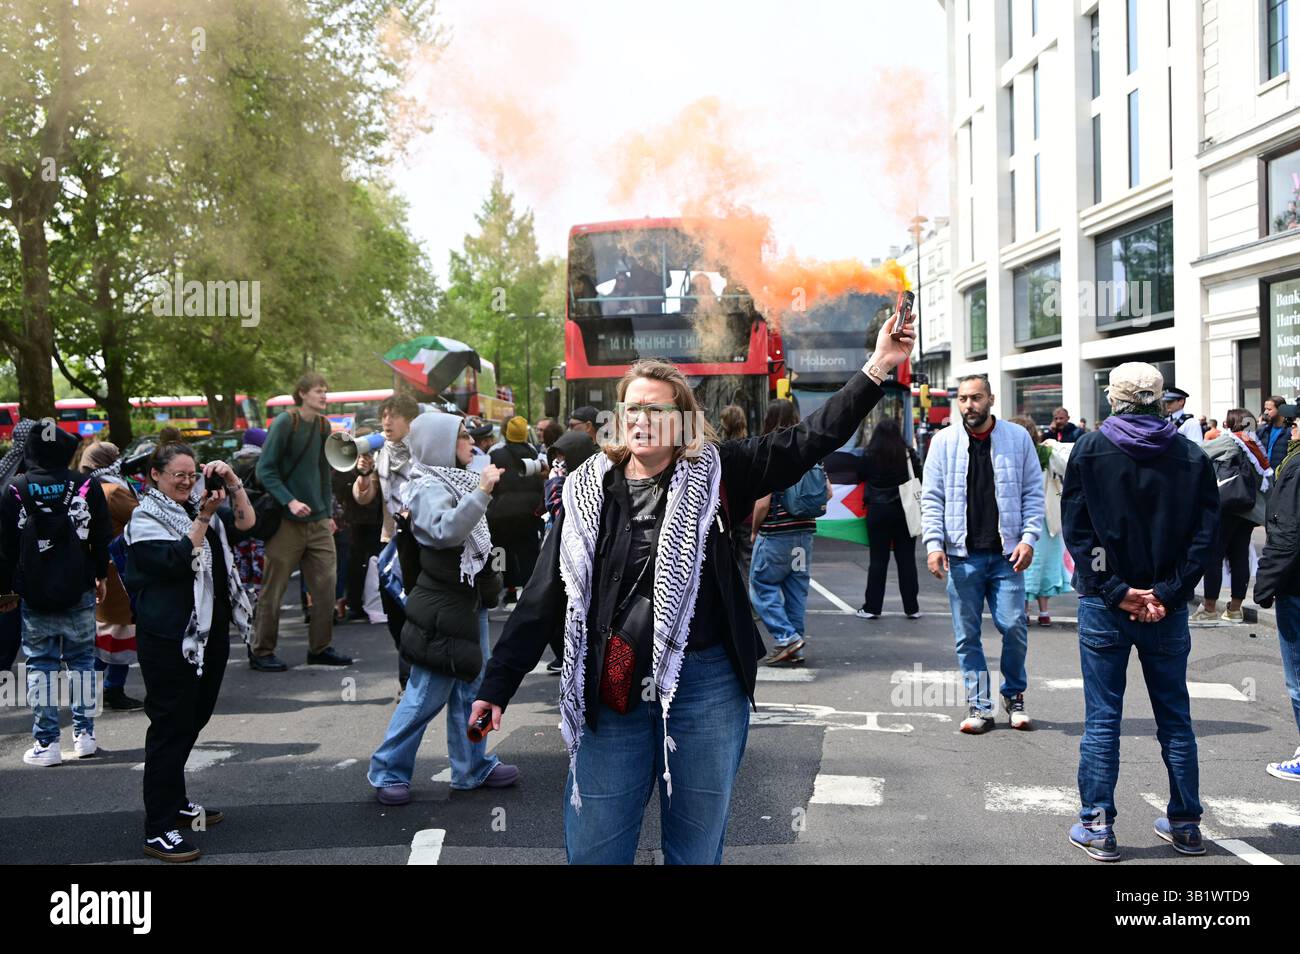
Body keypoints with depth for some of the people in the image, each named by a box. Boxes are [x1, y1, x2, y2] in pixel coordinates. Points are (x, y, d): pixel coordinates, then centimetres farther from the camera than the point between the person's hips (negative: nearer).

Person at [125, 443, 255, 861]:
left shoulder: (198, 504, 14)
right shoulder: (146, 517, -8)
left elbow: (246, 521, 9)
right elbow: (177, 561, -21)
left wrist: (232, 482, -2)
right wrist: (203, 518, -24)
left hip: (211, 632, 8)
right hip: (170, 637, -8)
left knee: (193, 720, 17)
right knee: (171, 726, -7)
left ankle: (175, 803, 31)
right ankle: (159, 829, -4)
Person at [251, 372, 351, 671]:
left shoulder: (323, 426, 10)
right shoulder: (284, 423, -9)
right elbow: (265, 470, -12)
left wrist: (328, 512, 13)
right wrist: (290, 501, -22)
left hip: (318, 521, 6)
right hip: (287, 521, -6)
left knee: (326, 584, 3)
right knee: (274, 588, 1)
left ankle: (320, 647, 15)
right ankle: (261, 652, 12)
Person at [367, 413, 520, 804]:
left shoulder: (456, 480, 13)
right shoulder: (428, 488, -15)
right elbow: (446, 529, -34)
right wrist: (481, 492, -38)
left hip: (469, 598, 9)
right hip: (441, 605, -9)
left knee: (470, 688, 13)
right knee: (427, 693, -4)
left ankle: (473, 768, 22)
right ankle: (387, 771, 8)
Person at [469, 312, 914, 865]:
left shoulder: (715, 474, -1)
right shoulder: (589, 491, 3)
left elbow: (811, 440, -6)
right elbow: (544, 599, 4)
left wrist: (877, 368, -15)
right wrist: (497, 686, 1)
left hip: (706, 690, -1)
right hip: (611, 696, 1)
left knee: (696, 851, 12)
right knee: (592, 851, 8)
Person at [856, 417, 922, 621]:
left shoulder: (869, 455, -7)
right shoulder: (908, 453, -5)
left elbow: (860, 477, 4)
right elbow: (919, 478, 1)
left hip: (877, 510, -1)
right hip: (904, 510, 1)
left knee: (878, 560, 4)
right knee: (906, 559, 7)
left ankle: (872, 607, 6)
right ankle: (912, 607, 10)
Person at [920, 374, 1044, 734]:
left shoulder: (1017, 438, 5)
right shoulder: (944, 442, 5)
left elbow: (1033, 492, 7)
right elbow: (932, 498, 5)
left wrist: (1028, 538, -4)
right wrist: (934, 544, -5)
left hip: (1006, 554, -1)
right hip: (962, 555, 1)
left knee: (1014, 627, -4)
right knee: (967, 634, 3)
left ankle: (1014, 695, 19)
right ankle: (979, 707, 13)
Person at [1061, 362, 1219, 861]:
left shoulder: (1090, 449, -4)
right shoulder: (1192, 456, 1)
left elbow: (1076, 529, -8)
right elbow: (1205, 534, -4)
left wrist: (1115, 591, -9)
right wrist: (1167, 593, -7)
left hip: (1105, 608, -2)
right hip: (1167, 610, 2)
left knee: (1102, 720, 4)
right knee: (1175, 718, 13)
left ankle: (1097, 828, 7)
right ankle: (1185, 825, 22)